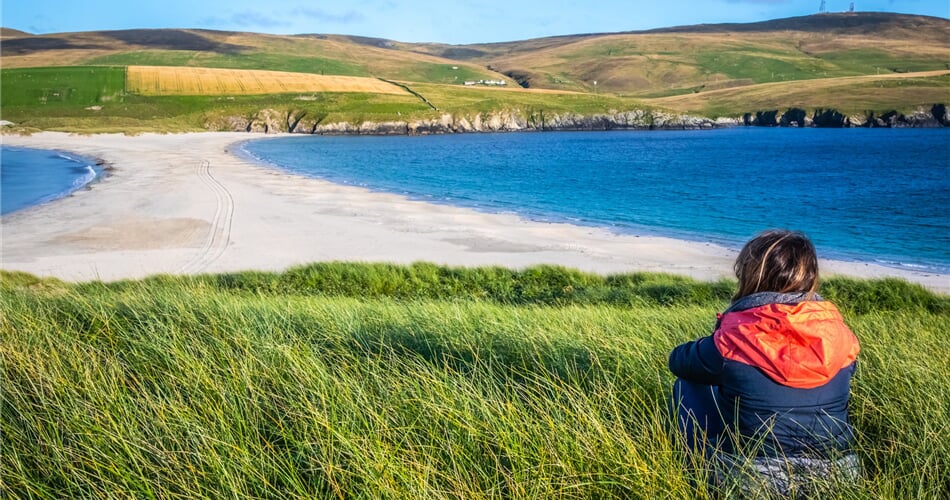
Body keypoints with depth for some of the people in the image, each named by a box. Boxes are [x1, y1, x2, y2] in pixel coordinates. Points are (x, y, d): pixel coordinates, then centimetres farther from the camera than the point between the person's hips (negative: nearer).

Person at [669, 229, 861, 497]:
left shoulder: (732, 339, -17)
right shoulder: (841, 336, -4)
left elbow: (678, 359, 5)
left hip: (750, 483, -4)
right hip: (836, 476, 5)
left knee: (687, 384, 15)